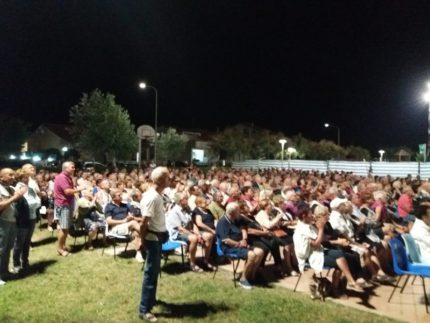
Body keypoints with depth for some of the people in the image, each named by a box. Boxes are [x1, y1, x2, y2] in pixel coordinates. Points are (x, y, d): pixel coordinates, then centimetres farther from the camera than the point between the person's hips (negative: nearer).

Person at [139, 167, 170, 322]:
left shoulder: (157, 195, 6)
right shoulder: (152, 197, -24)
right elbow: (144, 223, -23)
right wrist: (143, 239, -14)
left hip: (158, 236, 10)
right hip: (153, 237, -10)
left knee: (154, 270, 22)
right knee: (151, 272, -2)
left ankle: (150, 298, 40)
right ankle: (144, 309, 8)